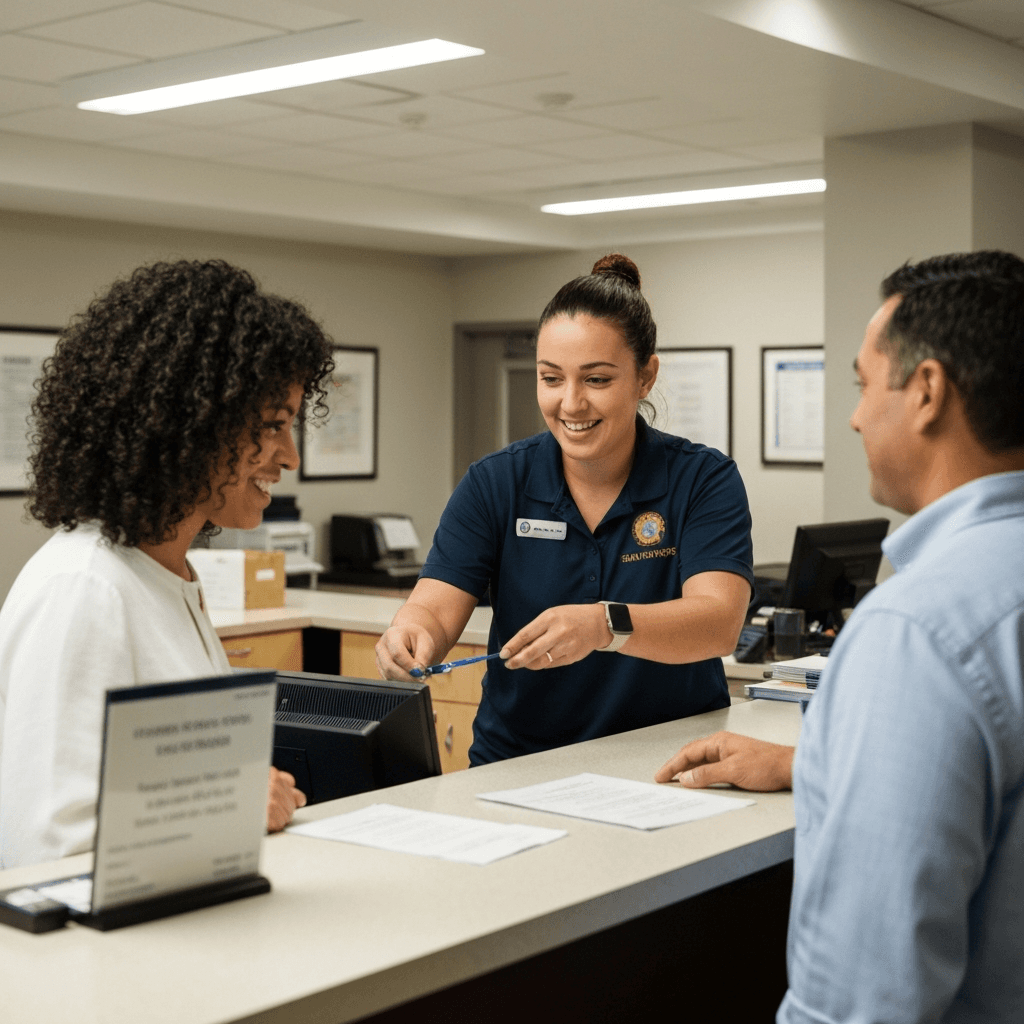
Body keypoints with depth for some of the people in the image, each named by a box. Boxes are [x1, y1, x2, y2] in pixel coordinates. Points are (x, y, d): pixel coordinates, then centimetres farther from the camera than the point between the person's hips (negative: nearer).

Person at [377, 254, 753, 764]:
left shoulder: (704, 479, -2)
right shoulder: (495, 483, 4)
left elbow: (719, 622, -17)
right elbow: (434, 608, -5)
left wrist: (605, 626, -36)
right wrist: (410, 634, -29)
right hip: (519, 768, 3)